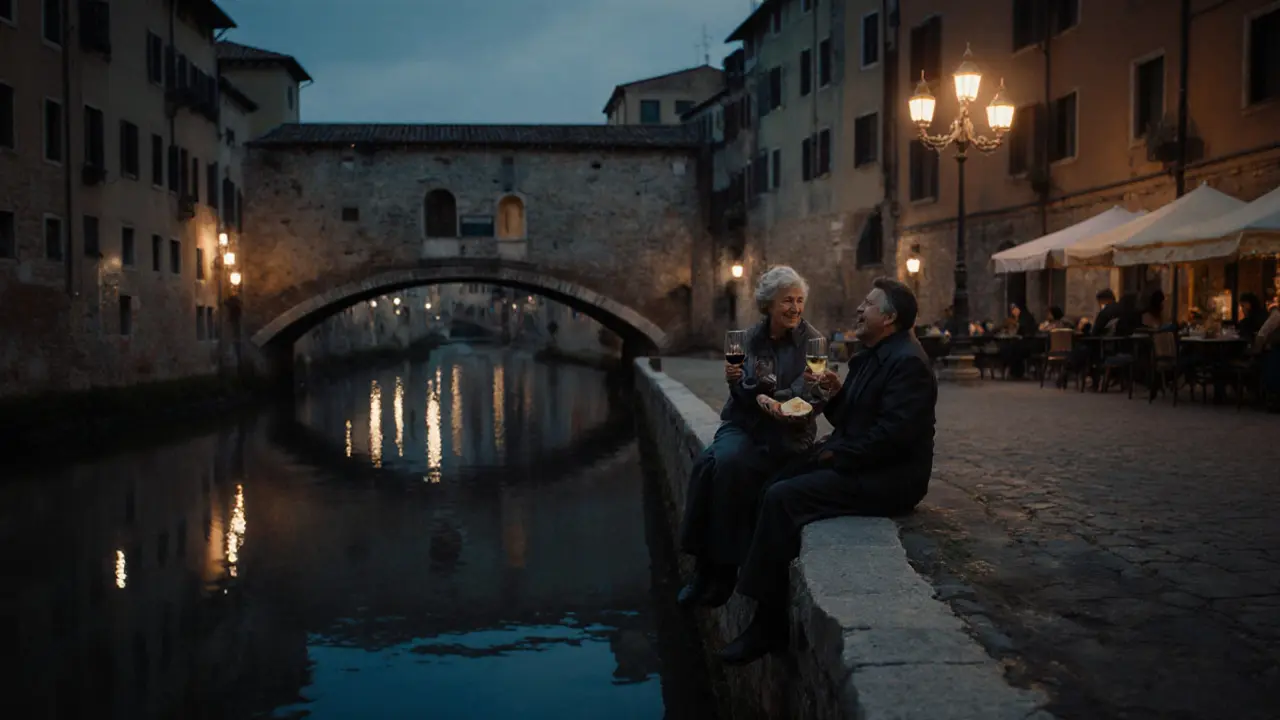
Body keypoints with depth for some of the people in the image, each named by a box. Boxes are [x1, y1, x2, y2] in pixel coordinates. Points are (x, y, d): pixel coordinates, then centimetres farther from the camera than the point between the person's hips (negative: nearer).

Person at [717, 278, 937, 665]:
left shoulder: (907, 362, -17)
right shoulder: (871, 356, 15)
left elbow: (892, 434, -25)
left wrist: (837, 455, -17)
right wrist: (836, 396, -1)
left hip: (888, 479, -11)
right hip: (857, 463, 11)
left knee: (782, 498, -21)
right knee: (775, 485, 4)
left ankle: (769, 625, -13)